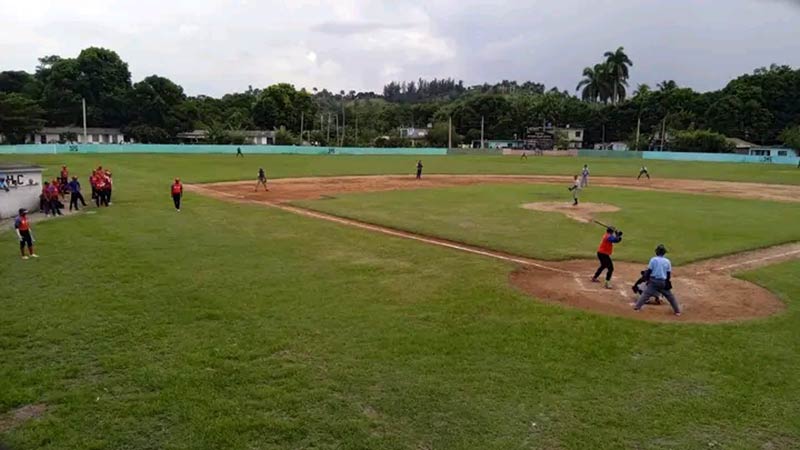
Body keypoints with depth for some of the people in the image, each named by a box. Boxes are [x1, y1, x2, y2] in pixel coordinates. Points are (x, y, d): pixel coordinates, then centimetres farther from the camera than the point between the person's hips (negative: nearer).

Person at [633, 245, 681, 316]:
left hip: (654, 281, -2)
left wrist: (648, 278, 9)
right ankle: (677, 311, 17)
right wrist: (667, 282, 17)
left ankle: (637, 306, -5)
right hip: (663, 282, 2)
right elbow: (669, 273, 6)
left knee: (646, 293, 2)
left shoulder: (653, 259, -6)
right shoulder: (667, 261, 2)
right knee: (670, 295, 14)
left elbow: (649, 271, -5)